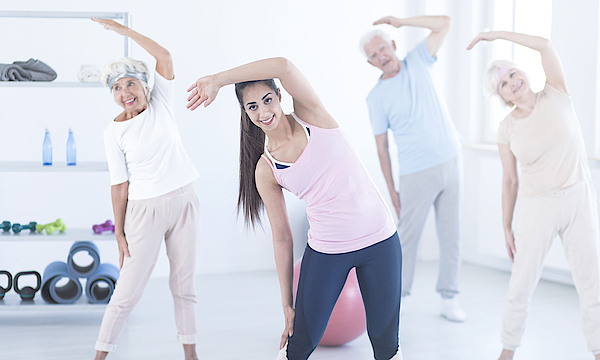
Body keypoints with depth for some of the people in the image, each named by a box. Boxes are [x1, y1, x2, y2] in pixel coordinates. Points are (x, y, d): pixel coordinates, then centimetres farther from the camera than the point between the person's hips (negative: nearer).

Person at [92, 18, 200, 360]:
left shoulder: (161, 104, 1)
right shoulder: (114, 132, -3)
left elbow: (165, 57, -12)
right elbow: (120, 184, -3)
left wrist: (122, 29, -11)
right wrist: (119, 232, -5)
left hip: (184, 203, 2)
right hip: (145, 210, -2)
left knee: (185, 284, 9)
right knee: (128, 290, -2)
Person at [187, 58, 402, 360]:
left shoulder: (310, 114, -4)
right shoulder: (265, 170, -3)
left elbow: (284, 66, -22)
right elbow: (282, 237, 1)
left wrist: (217, 80, -17)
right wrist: (287, 303, 1)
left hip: (380, 241, 0)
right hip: (326, 251, 1)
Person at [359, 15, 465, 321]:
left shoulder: (417, 62, 5)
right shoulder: (376, 98, -4)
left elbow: (444, 24, 1)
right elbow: (381, 147, -1)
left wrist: (400, 21, -6)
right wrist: (391, 190, -3)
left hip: (450, 162, 3)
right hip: (417, 173, -3)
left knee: (450, 233, 5)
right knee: (407, 236, 2)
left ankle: (448, 298, 13)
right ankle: (396, 296, 16)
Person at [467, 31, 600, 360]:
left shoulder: (555, 96, -5)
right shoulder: (507, 130, -3)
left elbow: (545, 45, -18)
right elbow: (510, 181, 3)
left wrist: (496, 34, -12)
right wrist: (506, 227, 5)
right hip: (536, 207, 0)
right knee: (522, 284, 5)